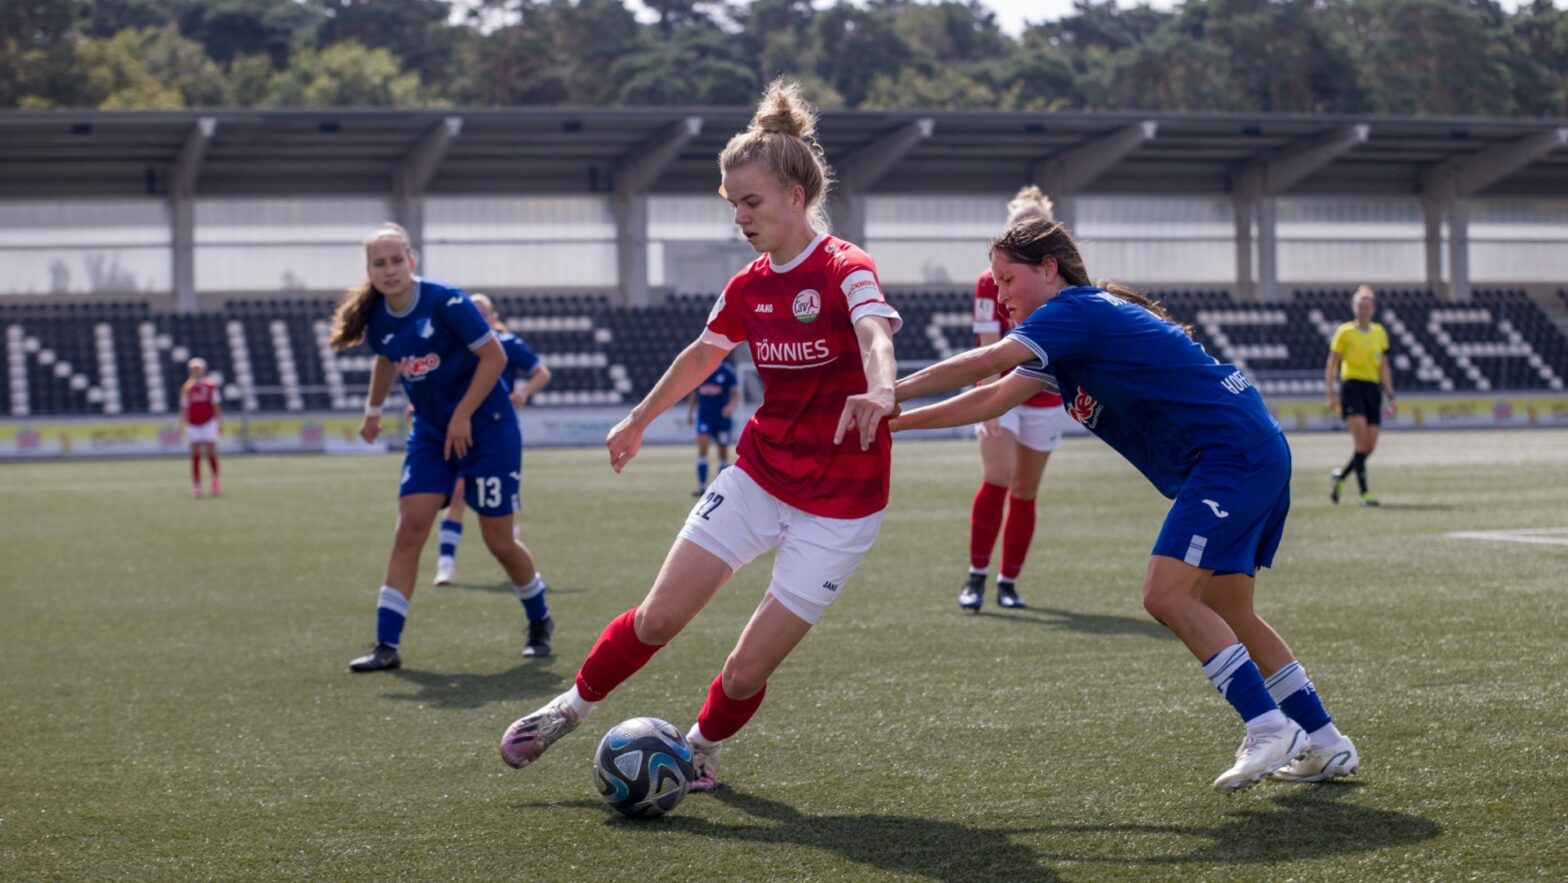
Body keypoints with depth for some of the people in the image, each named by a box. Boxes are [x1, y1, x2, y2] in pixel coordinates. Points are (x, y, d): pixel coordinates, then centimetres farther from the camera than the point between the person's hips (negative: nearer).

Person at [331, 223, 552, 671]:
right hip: (429, 433, 5)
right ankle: (387, 645, -9)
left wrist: (463, 415, -19)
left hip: (485, 428, -5)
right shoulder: (376, 318, -3)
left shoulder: (446, 301, -21)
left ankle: (539, 622, 27)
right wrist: (373, 410, 28)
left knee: (499, 540, 1)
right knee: (409, 529, -9)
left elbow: (494, 355, -18)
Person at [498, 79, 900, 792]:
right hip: (756, 474, 5)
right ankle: (573, 706, 23)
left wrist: (879, 392, -60)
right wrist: (640, 419, 33)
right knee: (658, 618, -3)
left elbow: (876, 337, -38)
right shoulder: (749, 287, 4)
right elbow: (702, 355, 22)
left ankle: (703, 744, 29)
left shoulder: (845, 271, -17)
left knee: (745, 673, -3)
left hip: (837, 505, -5)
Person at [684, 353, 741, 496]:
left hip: (722, 417, -1)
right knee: (702, 447, -15)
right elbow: (694, 394, 16)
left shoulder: (727, 370, -6)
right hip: (704, 416, 1)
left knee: (723, 452, 8)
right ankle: (702, 486, -17)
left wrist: (731, 406, -26)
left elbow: (736, 393, -7)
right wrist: (690, 413, 15)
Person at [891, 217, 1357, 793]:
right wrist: (893, 422, 13)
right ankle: (1325, 744, 20)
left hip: (1233, 451, -11)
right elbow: (991, 400, 17)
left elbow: (984, 363, -21)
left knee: (1166, 594, -16)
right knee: (1226, 613, 14)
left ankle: (1268, 726, -13)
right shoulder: (1070, 337, 19)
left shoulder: (1075, 309, -11)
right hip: (1255, 458, 11)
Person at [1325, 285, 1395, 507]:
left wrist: (1390, 397, 12)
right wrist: (1331, 394, -4)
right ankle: (1364, 492, -15)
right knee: (1361, 440, -17)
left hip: (1372, 389, 5)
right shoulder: (1344, 332, 1)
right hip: (1351, 386, -5)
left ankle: (1339, 476, 23)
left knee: (1370, 446, 0)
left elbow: (1384, 368, 16)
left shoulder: (1379, 332, 13)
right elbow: (1331, 365, 3)